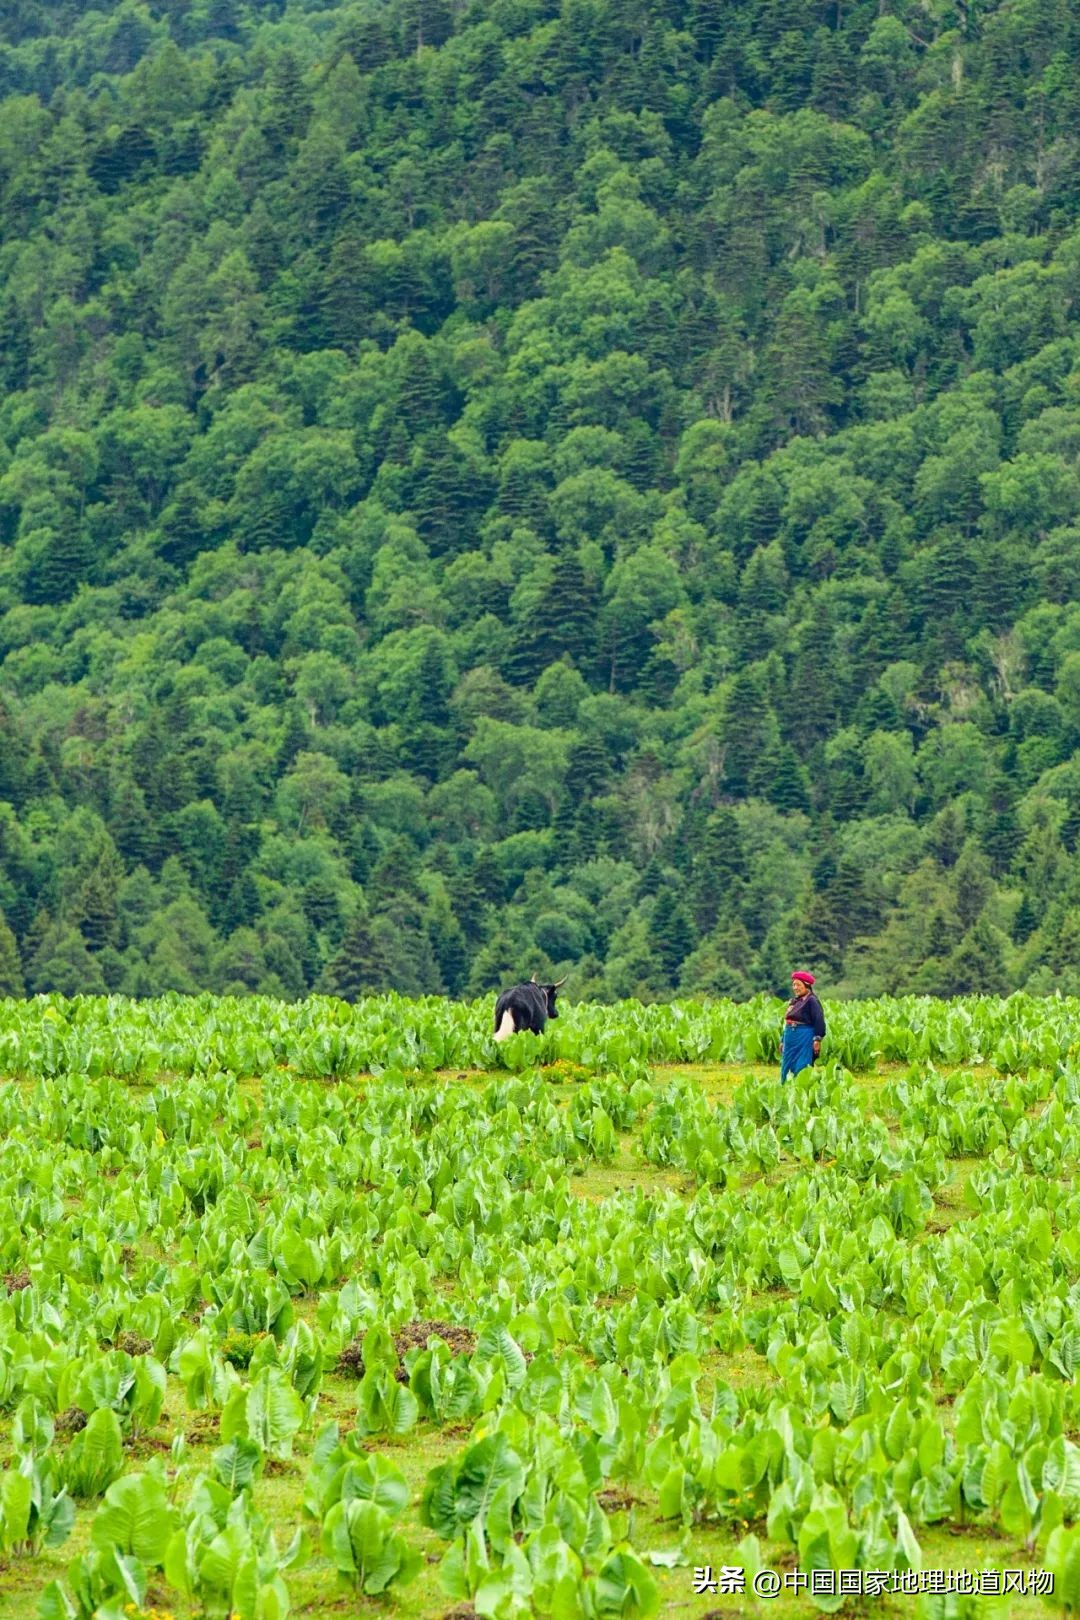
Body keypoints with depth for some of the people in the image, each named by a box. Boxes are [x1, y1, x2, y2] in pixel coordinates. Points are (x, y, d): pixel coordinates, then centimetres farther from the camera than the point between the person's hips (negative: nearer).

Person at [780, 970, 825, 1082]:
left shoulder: (811, 1001, -8)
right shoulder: (794, 1001, 15)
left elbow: (819, 1020, -15)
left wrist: (817, 1039, -22)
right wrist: (783, 1041, 21)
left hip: (804, 1039, -8)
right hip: (791, 1039, 8)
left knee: (800, 1069, -8)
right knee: (787, 1070, 8)